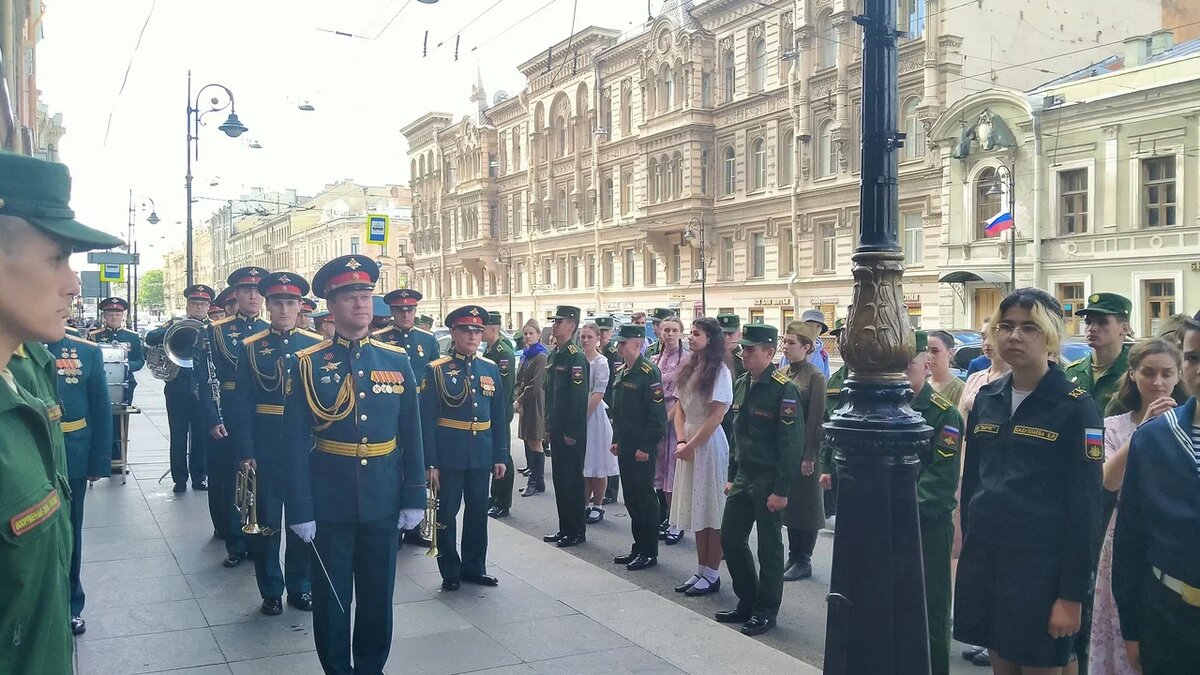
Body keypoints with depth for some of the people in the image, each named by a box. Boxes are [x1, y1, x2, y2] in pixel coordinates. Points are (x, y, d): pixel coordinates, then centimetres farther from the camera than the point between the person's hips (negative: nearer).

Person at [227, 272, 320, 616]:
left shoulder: (317, 345, 3)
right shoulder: (250, 347, 0)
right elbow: (241, 404, -3)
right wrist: (244, 452, -10)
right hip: (265, 449, -1)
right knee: (266, 522, 7)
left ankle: (301, 587, 25)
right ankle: (271, 591, 22)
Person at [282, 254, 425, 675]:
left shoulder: (397, 362, 2)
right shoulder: (308, 364, -5)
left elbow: (411, 436, 4)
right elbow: (296, 443, -6)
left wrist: (414, 498, 1)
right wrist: (300, 510, -9)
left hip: (384, 504, 2)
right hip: (329, 506, -2)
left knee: (378, 597, 13)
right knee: (331, 599, 10)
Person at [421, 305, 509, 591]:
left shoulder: (491, 368, 6)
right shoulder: (436, 371, -7)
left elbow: (499, 416, 9)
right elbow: (427, 420, -9)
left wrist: (500, 456, 6)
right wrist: (430, 462, -12)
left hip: (482, 455, 4)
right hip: (449, 456, -4)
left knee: (479, 513, 13)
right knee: (446, 513, 7)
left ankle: (474, 567, 27)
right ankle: (450, 571, 21)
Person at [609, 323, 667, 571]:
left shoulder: (649, 372, -14)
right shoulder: (621, 371, 12)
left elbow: (657, 414, -18)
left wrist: (646, 446, -18)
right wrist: (616, 439, 17)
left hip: (641, 448, -9)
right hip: (625, 446, 9)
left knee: (644, 498, 0)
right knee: (631, 498, 14)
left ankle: (649, 552, 9)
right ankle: (638, 548, 24)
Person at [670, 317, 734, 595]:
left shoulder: (720, 371, -11)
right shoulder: (690, 368, 10)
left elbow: (716, 416, -16)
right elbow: (680, 408, 10)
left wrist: (691, 445, -14)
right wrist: (681, 441, -4)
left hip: (709, 443, -7)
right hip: (688, 444, 7)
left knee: (712, 510, 1)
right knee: (696, 509, 13)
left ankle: (712, 575, 9)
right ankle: (701, 571, 22)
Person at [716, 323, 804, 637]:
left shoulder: (784, 390, -15)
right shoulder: (741, 384, 9)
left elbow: (792, 444, -17)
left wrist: (781, 490, -19)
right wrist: (732, 476, 15)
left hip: (769, 482, -8)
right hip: (743, 478, 8)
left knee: (769, 547, 4)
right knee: (731, 539, 11)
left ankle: (765, 612, 17)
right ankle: (747, 603, 27)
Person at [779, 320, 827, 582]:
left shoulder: (815, 376, -10)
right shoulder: (784, 373, 8)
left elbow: (815, 419, -13)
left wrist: (810, 455, -16)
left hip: (804, 450, -7)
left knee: (805, 505, 4)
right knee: (789, 503, 13)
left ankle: (803, 561, 13)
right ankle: (793, 556, 24)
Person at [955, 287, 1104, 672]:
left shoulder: (1075, 408, -9)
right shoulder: (986, 399, 6)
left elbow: (1085, 506, -11)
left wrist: (1073, 593, -13)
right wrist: (969, 547, 12)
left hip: (1040, 565, -5)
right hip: (985, 557, 5)